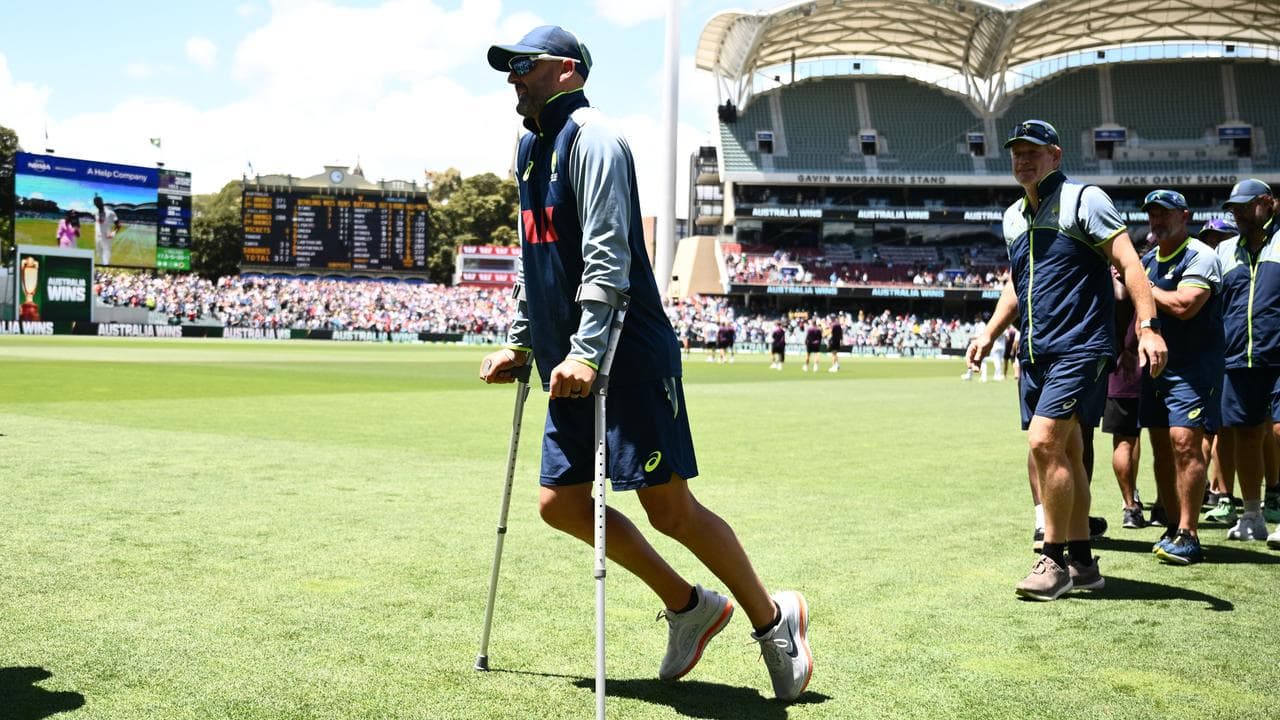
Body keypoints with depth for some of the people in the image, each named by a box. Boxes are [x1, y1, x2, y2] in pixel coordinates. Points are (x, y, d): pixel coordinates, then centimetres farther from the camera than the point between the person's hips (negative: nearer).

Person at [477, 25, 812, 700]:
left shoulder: (590, 137, -9)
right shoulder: (533, 149, 19)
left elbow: (607, 253, -20)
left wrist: (587, 352, -27)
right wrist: (519, 343, 23)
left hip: (627, 356, -9)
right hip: (571, 365, 9)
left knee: (669, 510, -8)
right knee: (560, 502, 7)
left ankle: (773, 620, 12)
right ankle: (687, 605, 21)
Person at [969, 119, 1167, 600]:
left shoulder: (1084, 200, -4)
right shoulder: (1013, 217, 16)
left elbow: (1128, 263, -11)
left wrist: (1147, 327, -21)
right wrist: (989, 333, 18)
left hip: (1079, 348, -7)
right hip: (1035, 352, 7)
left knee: (1044, 442, -18)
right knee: (1065, 454, 9)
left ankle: (1054, 560, -8)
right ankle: (1081, 563, 17)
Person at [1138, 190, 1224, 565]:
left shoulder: (1200, 257, -10)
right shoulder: (1147, 260, 15)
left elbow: (1184, 306, -24)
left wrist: (1145, 287, -12)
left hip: (1194, 365, -8)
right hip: (1156, 363, 8)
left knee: (1185, 442, -16)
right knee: (1162, 446, 9)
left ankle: (1188, 536, -13)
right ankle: (1173, 527, 17)